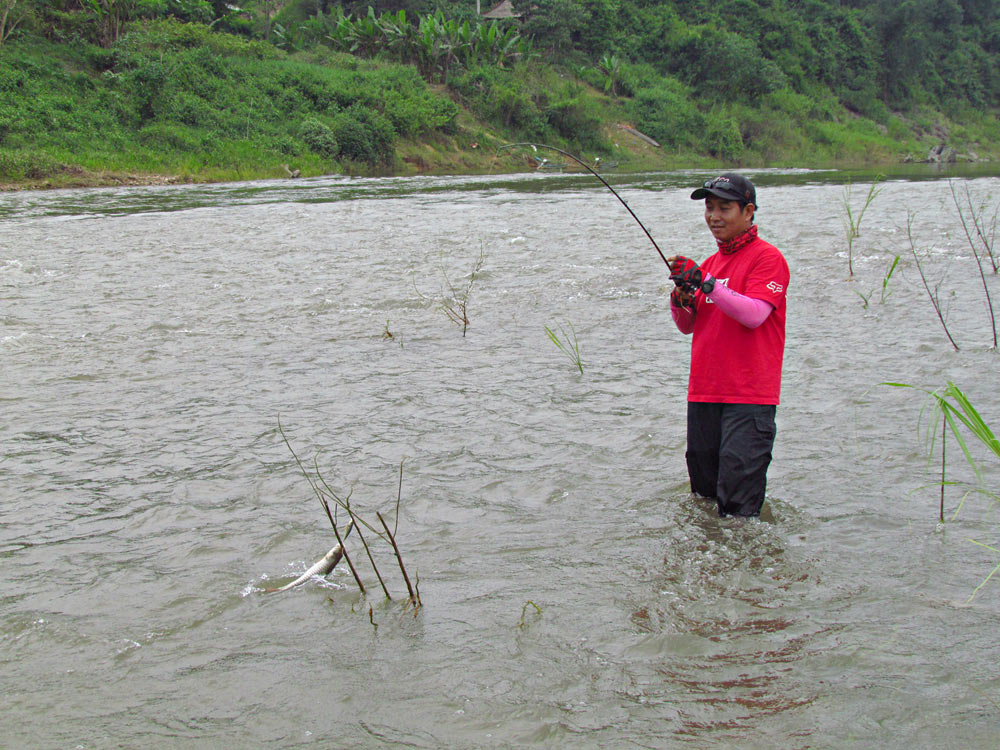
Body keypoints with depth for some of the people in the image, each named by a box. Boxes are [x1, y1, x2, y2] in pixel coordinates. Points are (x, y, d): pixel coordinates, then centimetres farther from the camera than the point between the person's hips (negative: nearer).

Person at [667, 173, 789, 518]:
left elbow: (755, 315, -19)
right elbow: (688, 326, 19)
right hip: (704, 392, 7)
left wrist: (705, 284, -24)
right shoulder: (710, 263, 18)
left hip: (748, 398, -7)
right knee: (703, 489, 12)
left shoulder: (767, 257, -5)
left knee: (737, 503, -11)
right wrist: (681, 300, -2)